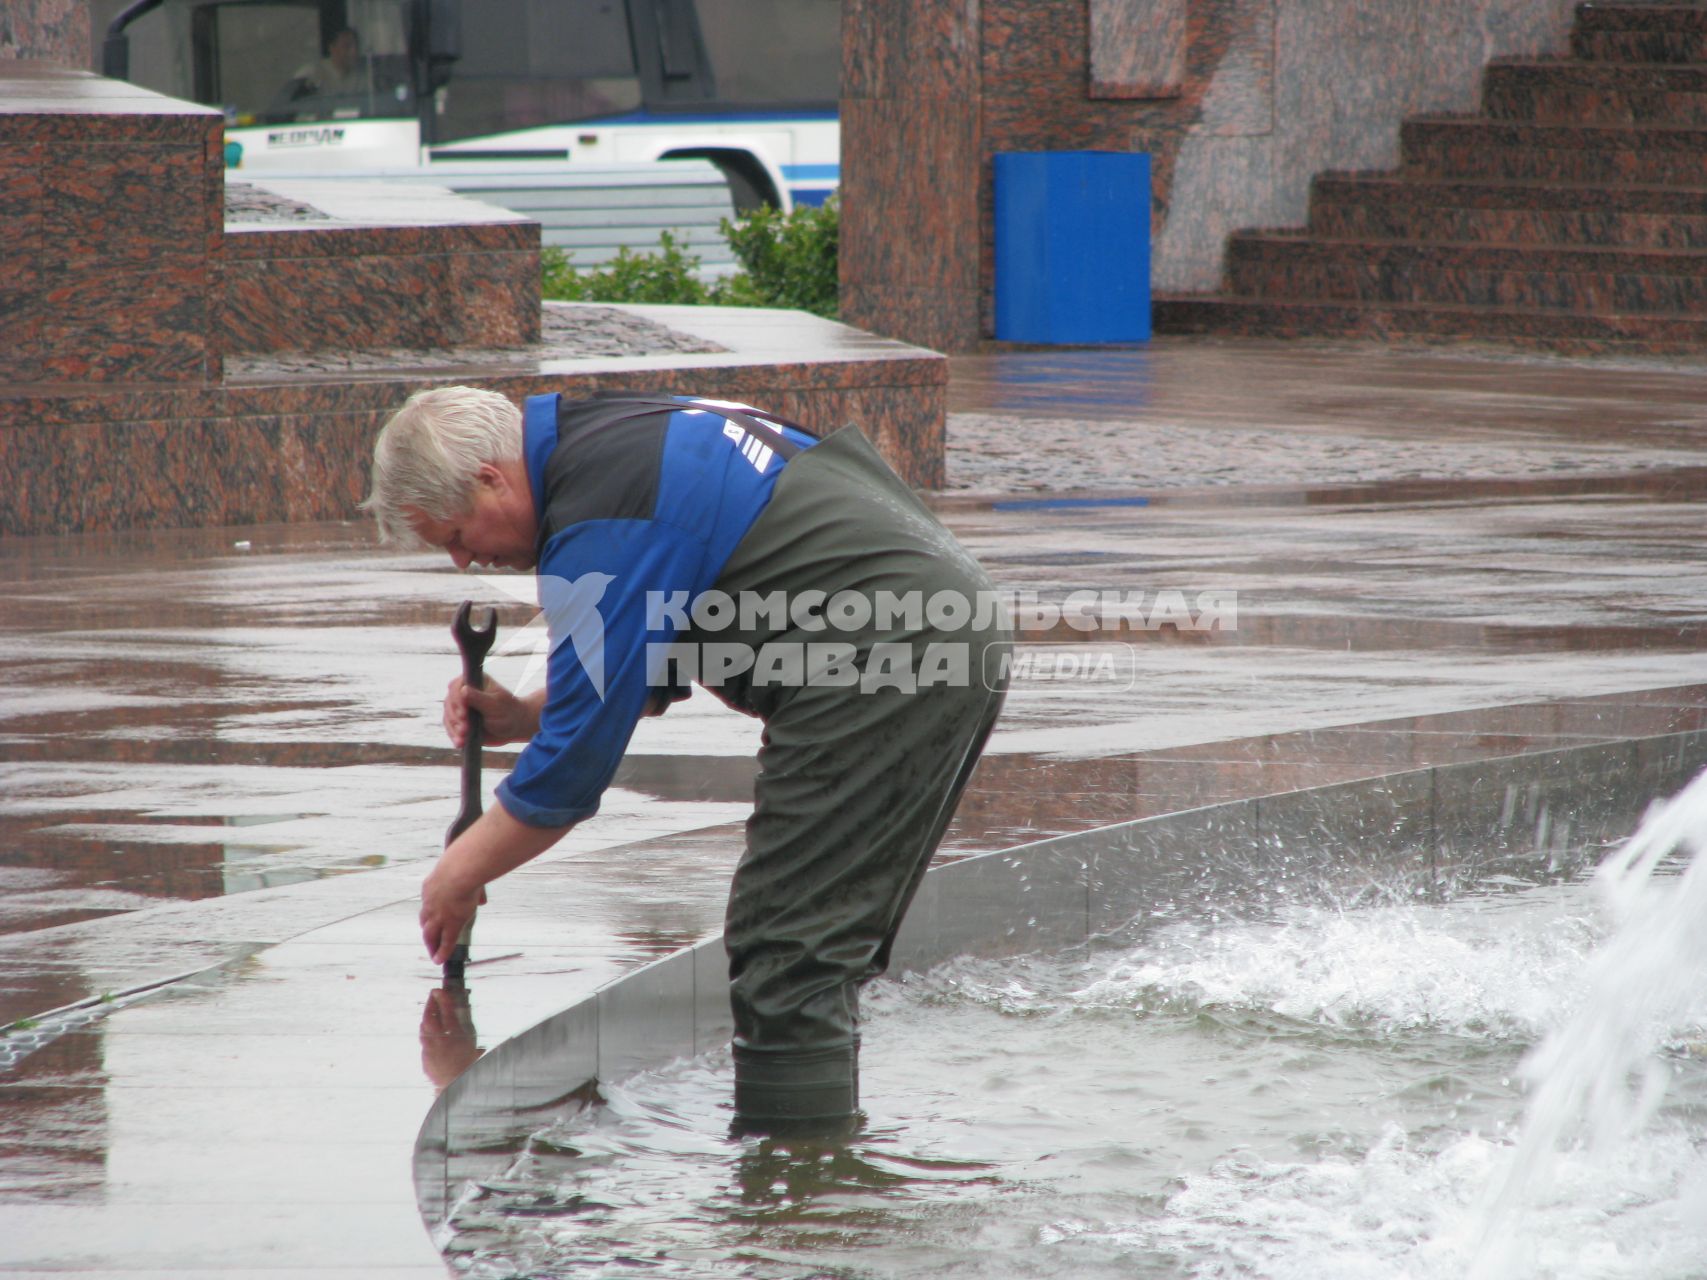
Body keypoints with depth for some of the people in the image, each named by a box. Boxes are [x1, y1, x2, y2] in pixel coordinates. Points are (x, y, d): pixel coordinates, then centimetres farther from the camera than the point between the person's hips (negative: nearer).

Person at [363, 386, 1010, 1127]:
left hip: (885, 660, -10)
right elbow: (661, 661, 28)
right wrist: (525, 716, 15)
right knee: (820, 948, 15)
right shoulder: (618, 437, 18)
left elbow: (576, 760, -11)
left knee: (784, 953, -8)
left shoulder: (600, 527, -13)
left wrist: (458, 874, 2)